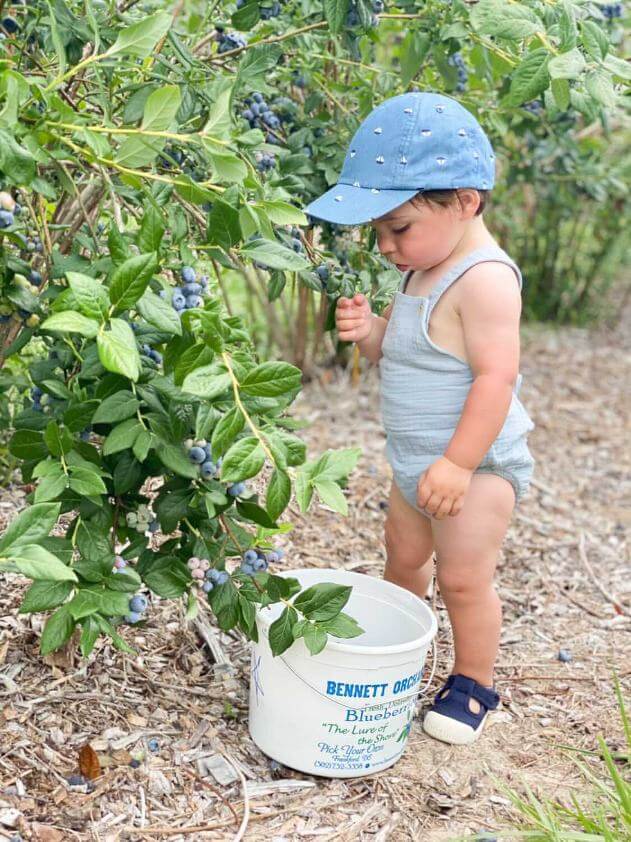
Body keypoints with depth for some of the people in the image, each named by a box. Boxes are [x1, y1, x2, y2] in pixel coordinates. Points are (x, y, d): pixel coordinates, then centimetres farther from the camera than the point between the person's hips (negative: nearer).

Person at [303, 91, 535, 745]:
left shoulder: (484, 279, -24)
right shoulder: (423, 271, 6)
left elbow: (496, 377, -27)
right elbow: (396, 351, 14)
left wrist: (458, 464, -27)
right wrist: (368, 329, -9)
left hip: (476, 465, -9)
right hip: (417, 463, 9)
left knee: (463, 579, -1)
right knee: (404, 557, 21)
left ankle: (473, 684, 21)